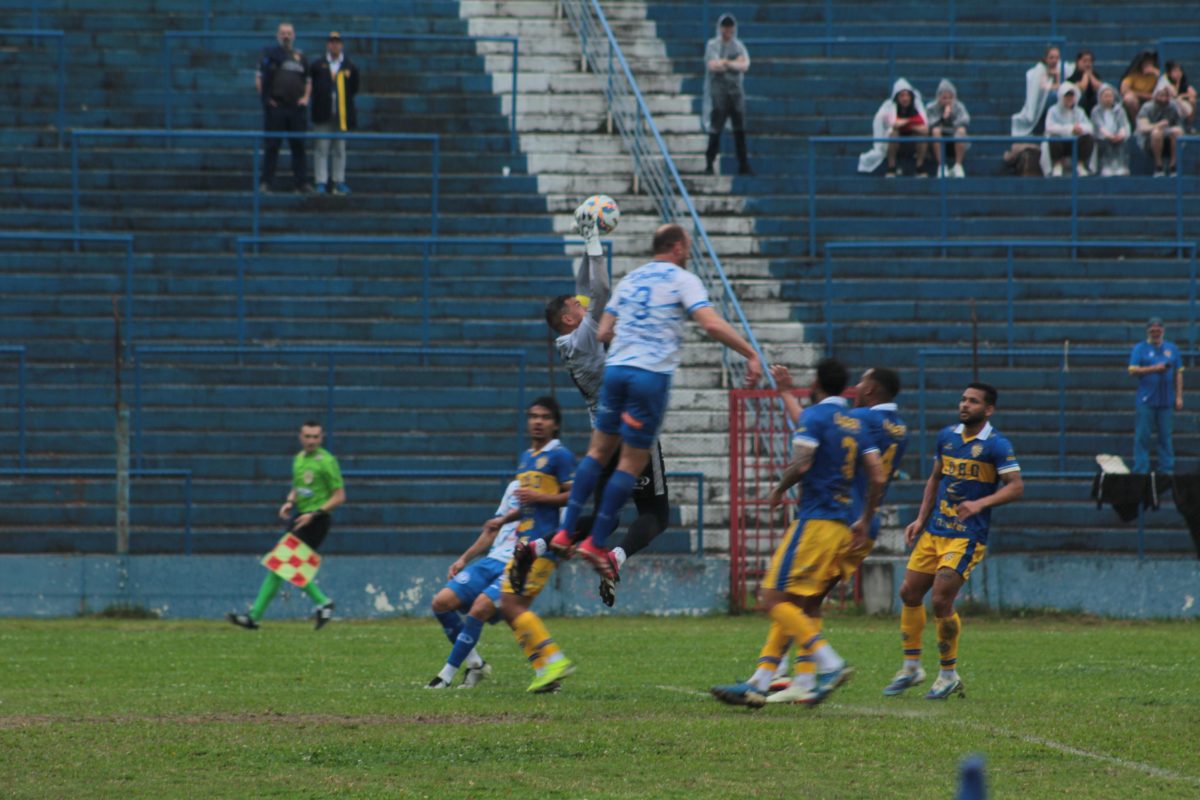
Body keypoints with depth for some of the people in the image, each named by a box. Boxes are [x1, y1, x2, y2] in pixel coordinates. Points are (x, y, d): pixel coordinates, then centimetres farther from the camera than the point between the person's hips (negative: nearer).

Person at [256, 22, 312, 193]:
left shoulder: (300, 57, 16)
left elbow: (308, 81, 22)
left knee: (298, 147, 3)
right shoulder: (269, 54, 4)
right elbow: (259, 79, 0)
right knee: (271, 146, -2)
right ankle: (267, 182, 0)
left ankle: (302, 183, 5)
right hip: (275, 108, -3)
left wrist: (306, 97, 6)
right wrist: (266, 98, -8)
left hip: (297, 108, 3)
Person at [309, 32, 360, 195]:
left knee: (340, 150, 7)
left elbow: (354, 89, 8)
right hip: (323, 115, -1)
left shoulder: (350, 66, 7)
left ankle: (339, 182, 11)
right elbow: (310, 85, 6)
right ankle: (321, 183, -2)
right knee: (322, 149, -2)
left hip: (342, 114, 1)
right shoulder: (317, 65, 5)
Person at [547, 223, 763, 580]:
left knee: (599, 449, 14)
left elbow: (603, 332, 17)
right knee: (633, 462, 2)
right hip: (652, 374, -5)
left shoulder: (630, 279, 17)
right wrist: (751, 354, -9)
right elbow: (713, 325, -14)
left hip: (616, 368, 5)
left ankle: (566, 532, 5)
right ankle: (597, 543, 2)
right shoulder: (682, 279, 0)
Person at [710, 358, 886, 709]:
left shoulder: (814, 417, -6)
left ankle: (830, 664, -21)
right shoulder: (857, 425, 16)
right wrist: (865, 522, 19)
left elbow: (801, 464, -18)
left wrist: (779, 490, 0)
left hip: (815, 521, -9)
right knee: (801, 606, 9)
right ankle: (759, 683, 7)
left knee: (774, 598, -10)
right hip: (843, 527, 9)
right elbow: (878, 477, 11)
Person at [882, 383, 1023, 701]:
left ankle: (949, 675, 3)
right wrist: (921, 519, 13)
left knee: (941, 600, -13)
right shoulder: (947, 436, 10)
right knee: (910, 593, 6)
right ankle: (911, 667, 21)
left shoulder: (996, 445, -10)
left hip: (967, 537, -7)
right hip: (934, 532, 7)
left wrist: (980, 503, -27)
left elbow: (1016, 487, -15)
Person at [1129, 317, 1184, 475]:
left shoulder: (1172, 348, 13)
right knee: (1142, 436, -5)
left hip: (1166, 401, 2)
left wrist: (1179, 397, 5)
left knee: (1166, 437, 3)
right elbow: (1133, 370, -5)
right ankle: (1140, 471, -3)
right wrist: (1154, 369, -15)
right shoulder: (1140, 348, 5)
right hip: (1145, 401, -2)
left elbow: (1178, 373, 12)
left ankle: (1167, 469, 7)